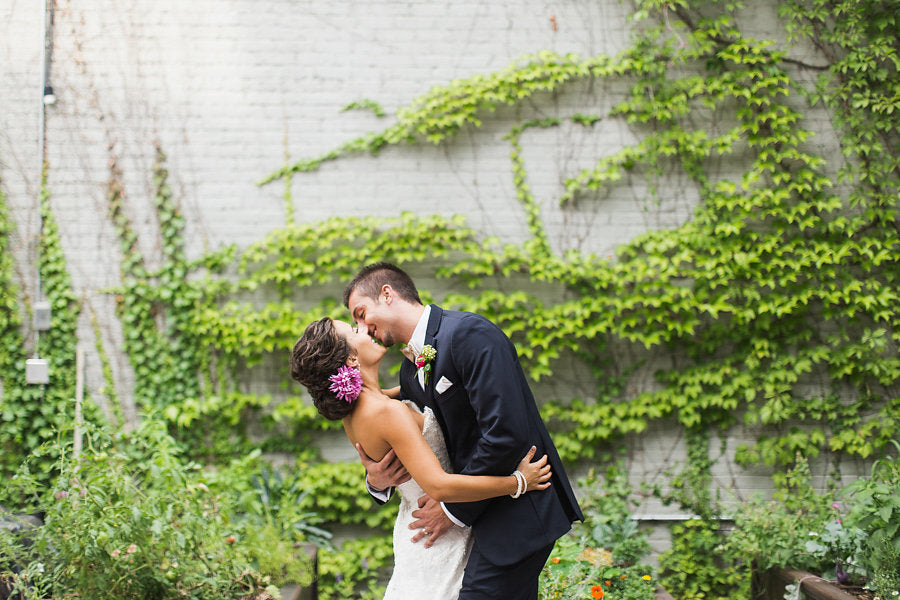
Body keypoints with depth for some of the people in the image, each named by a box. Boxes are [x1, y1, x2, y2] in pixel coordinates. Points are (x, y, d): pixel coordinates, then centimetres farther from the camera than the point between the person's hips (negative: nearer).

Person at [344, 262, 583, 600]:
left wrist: (454, 509, -15)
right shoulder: (411, 372, 13)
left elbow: (506, 433, -24)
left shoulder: (469, 334, -16)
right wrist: (377, 480, -4)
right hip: (484, 515, 9)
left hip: (519, 512, -9)